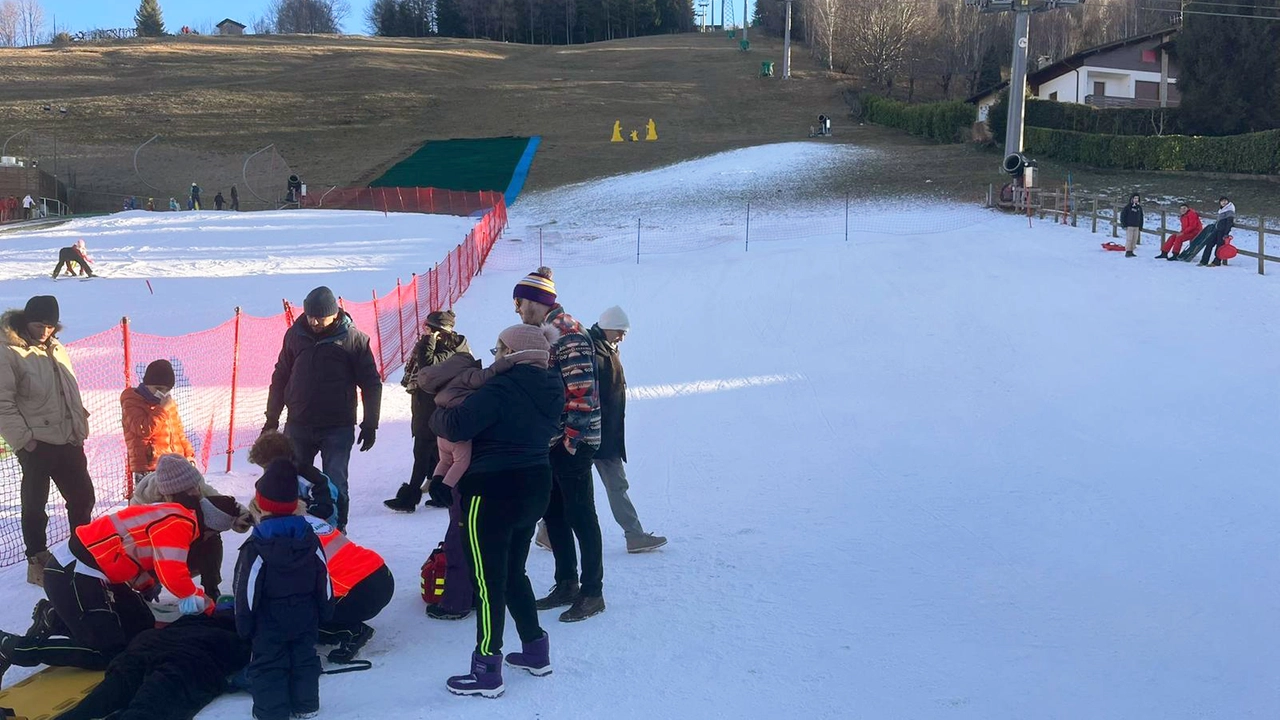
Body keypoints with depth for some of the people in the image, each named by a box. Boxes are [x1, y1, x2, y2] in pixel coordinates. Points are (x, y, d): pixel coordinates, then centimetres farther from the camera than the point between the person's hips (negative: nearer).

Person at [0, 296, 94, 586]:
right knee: (35, 504, 4)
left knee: (82, 496, 12)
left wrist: (80, 427, 11)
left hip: (68, 441, 6)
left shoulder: (57, 350, 12)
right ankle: (37, 561, 15)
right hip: (36, 444, -6)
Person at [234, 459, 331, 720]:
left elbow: (247, 591, -15)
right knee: (304, 659, 16)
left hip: (269, 623, -4)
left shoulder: (256, 547, -18)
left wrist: (244, 626, -4)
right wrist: (322, 615, 15)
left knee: (268, 664, 6)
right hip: (305, 619, 5)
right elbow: (323, 584, 3)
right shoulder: (310, 541, -4)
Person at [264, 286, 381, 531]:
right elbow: (280, 377, 12)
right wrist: (272, 418, 11)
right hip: (298, 426, 3)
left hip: (338, 428, -3)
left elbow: (371, 384, -1)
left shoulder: (354, 339, -6)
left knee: (335, 484, -4)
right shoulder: (296, 334, 3)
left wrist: (370, 425, -4)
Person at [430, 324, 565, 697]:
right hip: (535, 488, 8)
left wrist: (438, 414, -2)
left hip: (493, 493, -8)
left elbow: (456, 426, -25)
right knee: (513, 573, 23)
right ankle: (536, 650, 28)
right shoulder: (551, 391, 5)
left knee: (488, 581, 0)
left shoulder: (502, 389, -20)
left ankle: (487, 671, 4)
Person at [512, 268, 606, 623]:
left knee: (580, 515, -4)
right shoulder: (544, 332, 16)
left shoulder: (567, 332, -14)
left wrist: (573, 434, -20)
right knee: (554, 513, 14)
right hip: (550, 440, 10)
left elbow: (581, 387, -20)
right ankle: (566, 584, 24)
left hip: (571, 442, -10)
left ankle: (592, 592, 4)